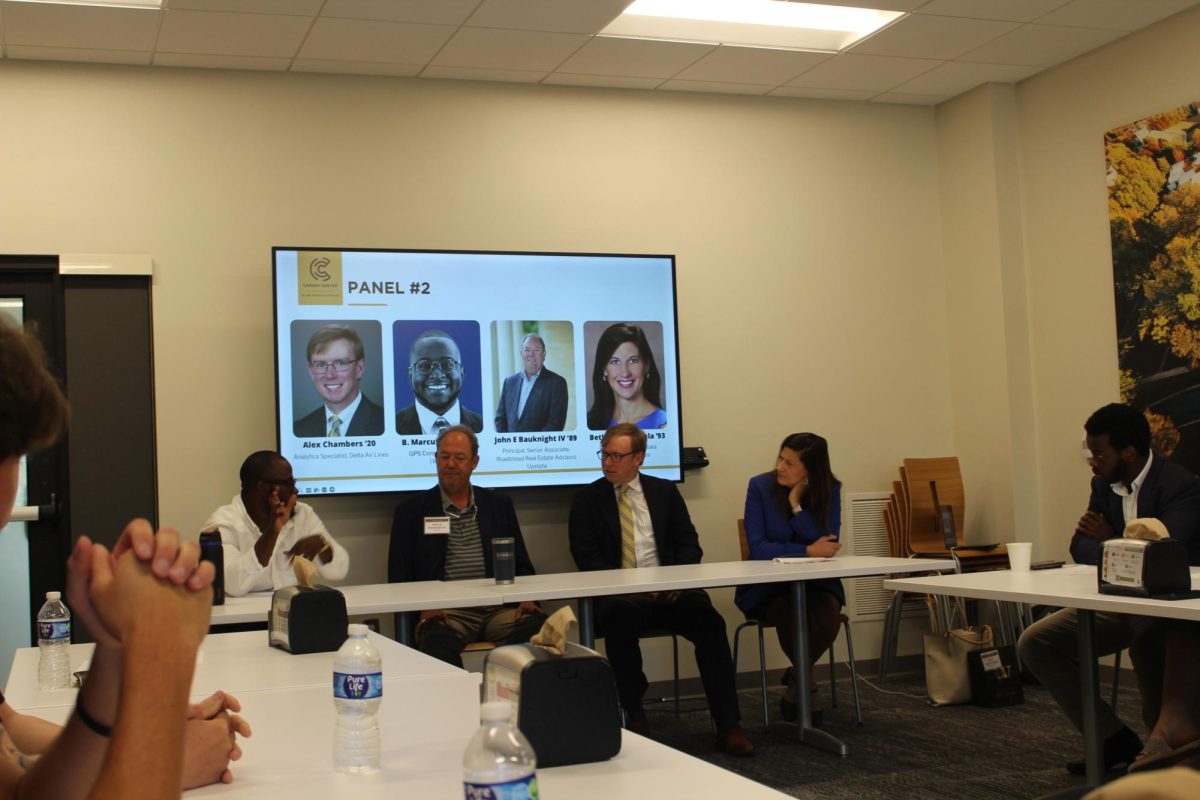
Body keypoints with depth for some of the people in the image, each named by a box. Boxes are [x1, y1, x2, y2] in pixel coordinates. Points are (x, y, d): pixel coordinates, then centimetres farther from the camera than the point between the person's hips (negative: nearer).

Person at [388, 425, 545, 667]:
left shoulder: (499, 505, 18)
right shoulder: (411, 511, 11)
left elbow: (522, 565, 18)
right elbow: (399, 577, 7)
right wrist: (424, 608, -13)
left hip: (499, 608, 3)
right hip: (446, 611, -3)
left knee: (539, 627, -30)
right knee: (436, 642, -39)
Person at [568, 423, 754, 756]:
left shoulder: (665, 492, 15)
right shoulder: (587, 498, 9)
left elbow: (689, 544, 12)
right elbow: (585, 557, 0)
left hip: (669, 590, 2)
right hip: (618, 595, -2)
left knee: (709, 621, -27)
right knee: (619, 618, -37)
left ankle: (728, 725, -23)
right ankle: (634, 718, -22)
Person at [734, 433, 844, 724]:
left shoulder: (830, 489, -2)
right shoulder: (760, 486, -9)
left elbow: (828, 544, -13)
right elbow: (757, 548, -16)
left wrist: (797, 504, -18)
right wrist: (808, 551, -23)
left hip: (814, 581, 2)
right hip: (768, 584, -2)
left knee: (828, 612, -31)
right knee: (790, 612, -35)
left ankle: (797, 682, -3)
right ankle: (806, 683, -6)